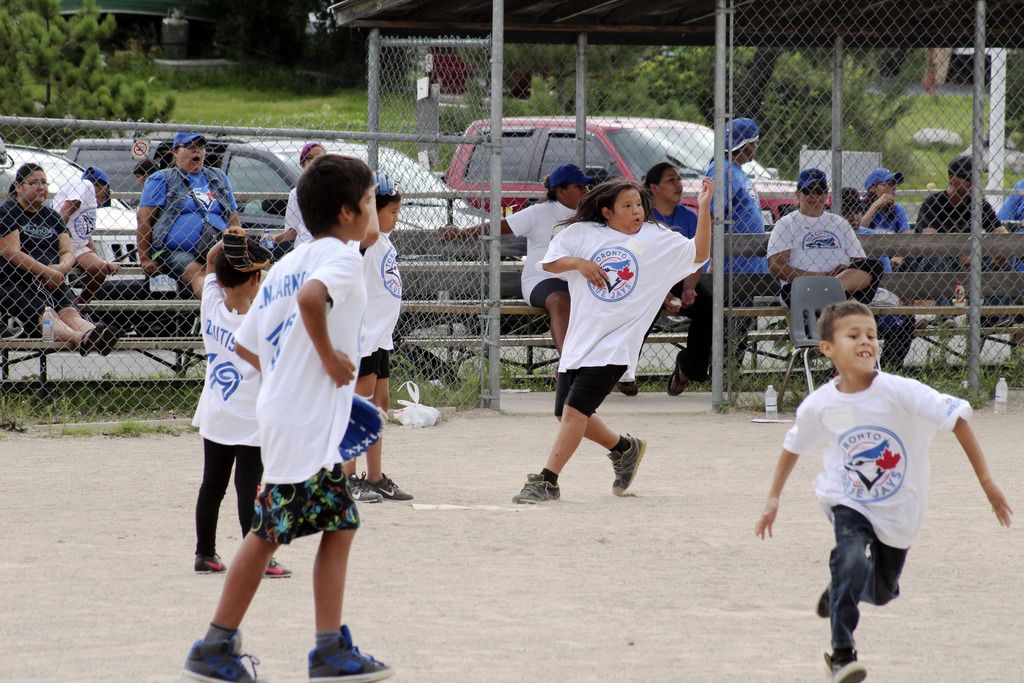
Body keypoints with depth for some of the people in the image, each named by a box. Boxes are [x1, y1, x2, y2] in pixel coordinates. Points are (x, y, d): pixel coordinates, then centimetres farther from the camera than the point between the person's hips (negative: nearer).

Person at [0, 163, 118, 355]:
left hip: (52, 282, 5)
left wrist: (61, 267, -11)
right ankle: (81, 338, -63)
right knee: (45, 314, -32)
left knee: (69, 311, -26)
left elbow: (68, 252, 14)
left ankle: (92, 335, -59)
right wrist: (47, 271, -14)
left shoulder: (51, 216, 22)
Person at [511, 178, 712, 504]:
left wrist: (704, 208, -9)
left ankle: (547, 482, -12)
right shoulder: (582, 233, 5)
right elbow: (549, 262, 4)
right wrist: (578, 263, -14)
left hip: (614, 344, -4)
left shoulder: (658, 240, 2)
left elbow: (699, 254, -1)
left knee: (574, 409, -15)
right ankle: (624, 448, 33)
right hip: (579, 340, 4)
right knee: (566, 413, 9)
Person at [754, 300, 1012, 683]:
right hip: (848, 502, -1)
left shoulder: (899, 392, -26)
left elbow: (956, 418, -23)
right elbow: (794, 446, 3)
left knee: (882, 591, 17)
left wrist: (985, 480, -23)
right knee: (852, 558, -31)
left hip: (898, 509, 1)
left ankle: (839, 589, 54)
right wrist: (773, 499, 5)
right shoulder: (820, 406, -17)